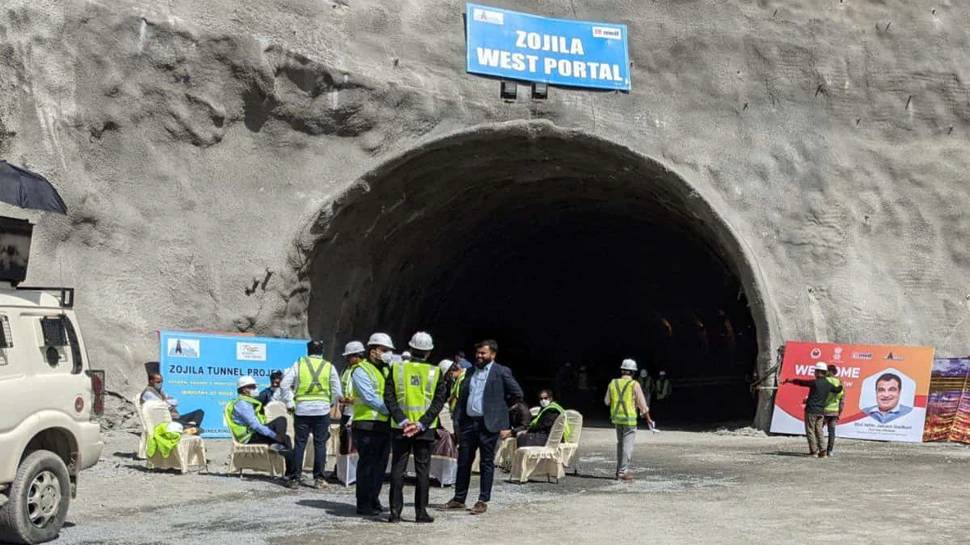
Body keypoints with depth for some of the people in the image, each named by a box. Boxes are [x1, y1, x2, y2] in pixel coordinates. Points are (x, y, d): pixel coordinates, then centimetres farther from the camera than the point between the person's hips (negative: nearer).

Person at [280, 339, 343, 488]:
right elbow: (337, 392, 2)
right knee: (320, 443, 5)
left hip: (302, 409, 0)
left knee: (300, 443, 6)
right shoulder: (329, 366, 3)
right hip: (322, 409, 0)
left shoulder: (299, 364, 2)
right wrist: (330, 403, 17)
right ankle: (319, 478, 3)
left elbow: (284, 384, -3)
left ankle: (294, 478, 7)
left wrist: (290, 402, 5)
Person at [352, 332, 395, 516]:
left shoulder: (386, 371, 21)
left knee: (380, 466, 11)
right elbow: (370, 398, -16)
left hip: (385, 425, 8)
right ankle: (363, 504, 1)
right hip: (368, 425, -8)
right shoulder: (361, 371, -6)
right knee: (367, 466, -4)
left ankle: (373, 500, 21)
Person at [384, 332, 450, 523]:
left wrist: (402, 421, -10)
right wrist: (421, 424, -11)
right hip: (425, 429, -1)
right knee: (422, 470, 5)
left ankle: (395, 511, 5)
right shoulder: (435, 373, -2)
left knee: (398, 469, 6)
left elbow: (389, 397, -6)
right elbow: (439, 401, -8)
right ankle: (421, 512, 5)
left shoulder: (397, 368, 0)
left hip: (400, 428, 1)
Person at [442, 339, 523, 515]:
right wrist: (457, 422, 4)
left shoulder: (501, 372, -2)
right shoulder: (470, 372, 14)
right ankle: (459, 499, 17)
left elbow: (517, 394, -2)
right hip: (468, 422, 5)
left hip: (488, 423, -5)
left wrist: (498, 403, 5)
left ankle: (483, 501, 7)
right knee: (463, 461, 8)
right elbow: (461, 398, 14)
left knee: (486, 463, 2)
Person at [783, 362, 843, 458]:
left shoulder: (815, 383, -13)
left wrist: (789, 380, 6)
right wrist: (840, 386, 46)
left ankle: (814, 451, -3)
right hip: (821, 411, 6)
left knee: (810, 431, 0)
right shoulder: (828, 384, 5)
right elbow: (837, 390, 23)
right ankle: (822, 451, 1)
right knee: (819, 431, 10)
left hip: (811, 410, -6)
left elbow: (801, 382, -6)